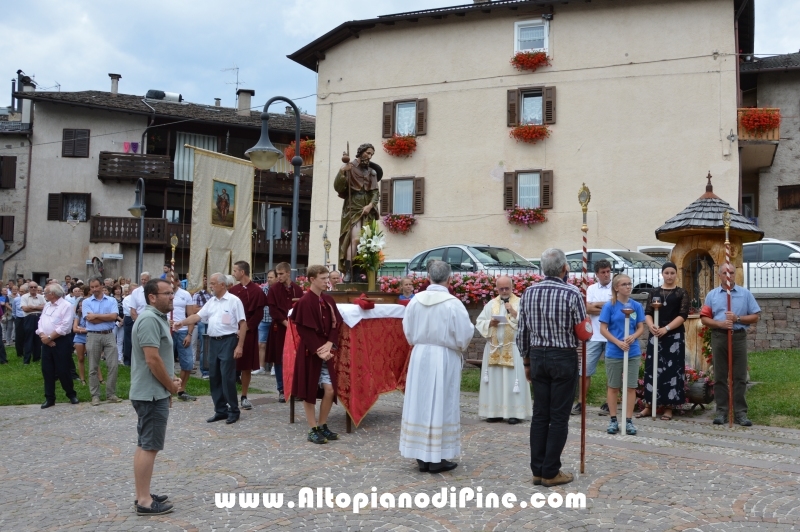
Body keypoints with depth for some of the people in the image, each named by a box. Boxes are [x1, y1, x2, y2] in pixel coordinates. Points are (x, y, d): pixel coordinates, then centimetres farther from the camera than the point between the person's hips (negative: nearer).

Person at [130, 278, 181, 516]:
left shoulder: (157, 317, 14)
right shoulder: (149, 319, -19)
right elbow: (152, 359, -24)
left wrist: (170, 381, 10)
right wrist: (171, 385, -13)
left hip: (154, 392, 11)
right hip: (152, 393, -11)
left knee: (145, 445, 14)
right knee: (149, 447, -5)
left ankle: (143, 495, 23)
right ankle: (144, 501, 0)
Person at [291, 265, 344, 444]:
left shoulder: (328, 300, 8)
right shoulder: (305, 302, -12)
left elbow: (335, 325, 6)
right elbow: (304, 330, -15)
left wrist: (329, 344, -9)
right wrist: (318, 350, -18)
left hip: (326, 351, 6)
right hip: (309, 352, -6)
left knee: (330, 390, 2)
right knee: (309, 391, 3)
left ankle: (322, 426, 18)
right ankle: (313, 430, 13)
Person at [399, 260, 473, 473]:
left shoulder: (415, 300, -4)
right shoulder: (453, 303, -15)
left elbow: (408, 332, 6)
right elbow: (464, 336, -10)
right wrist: (458, 346, 11)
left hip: (420, 357, 4)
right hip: (444, 359, -4)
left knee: (420, 404, 10)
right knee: (441, 406, 4)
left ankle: (422, 457, 18)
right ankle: (437, 458, 9)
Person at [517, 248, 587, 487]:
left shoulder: (529, 292, 2)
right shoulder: (572, 293, -11)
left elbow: (521, 332, 6)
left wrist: (527, 361, 15)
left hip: (538, 356, 5)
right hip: (564, 358, -4)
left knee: (539, 414, 9)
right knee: (559, 417, 2)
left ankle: (537, 470, 15)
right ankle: (551, 472, 7)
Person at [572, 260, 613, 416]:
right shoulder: (591, 289, 9)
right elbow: (587, 309, -4)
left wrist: (596, 305, -8)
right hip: (594, 336, 2)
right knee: (585, 370, 2)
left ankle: (609, 403, 16)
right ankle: (580, 402, 10)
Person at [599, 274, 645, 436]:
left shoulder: (636, 306, 3)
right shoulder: (609, 306, -6)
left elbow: (641, 328, 6)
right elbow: (603, 329, -6)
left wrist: (633, 337, -15)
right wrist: (618, 342, -18)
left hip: (633, 352, 2)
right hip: (614, 353, -2)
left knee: (631, 387, 5)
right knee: (613, 387, 8)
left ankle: (629, 420, 14)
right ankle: (613, 420, 18)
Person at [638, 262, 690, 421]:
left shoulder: (682, 293, 4)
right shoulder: (654, 292, 11)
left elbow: (683, 315, -7)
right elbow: (647, 312, 3)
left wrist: (666, 328, -18)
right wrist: (651, 326, -18)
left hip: (674, 336, -2)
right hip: (655, 336, 2)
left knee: (672, 370, -1)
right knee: (652, 369, 2)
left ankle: (669, 407, 6)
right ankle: (650, 406, 10)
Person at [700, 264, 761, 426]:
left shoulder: (745, 294, 6)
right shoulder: (712, 295, 8)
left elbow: (756, 317, 4)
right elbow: (704, 318, 5)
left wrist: (737, 318, -11)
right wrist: (720, 324, -12)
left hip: (739, 337, -1)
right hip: (719, 337, 1)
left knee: (740, 377, 0)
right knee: (720, 377, 3)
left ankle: (740, 413, 5)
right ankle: (721, 411, 8)